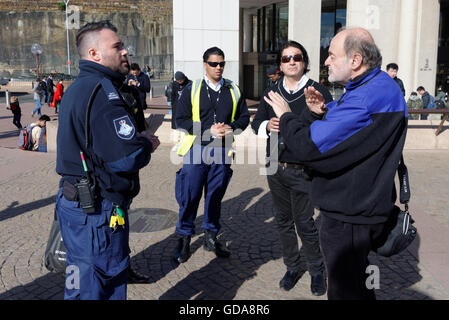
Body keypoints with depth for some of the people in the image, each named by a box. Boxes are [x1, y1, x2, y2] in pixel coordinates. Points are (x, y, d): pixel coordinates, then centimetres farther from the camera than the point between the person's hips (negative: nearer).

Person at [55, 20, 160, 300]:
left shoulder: (79, 88, 15)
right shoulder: (102, 91, -19)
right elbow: (127, 156, -27)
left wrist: (138, 139, 4)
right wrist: (147, 144, -6)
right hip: (98, 211, -10)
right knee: (95, 290, 3)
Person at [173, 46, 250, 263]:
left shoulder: (234, 91, 10)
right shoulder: (192, 90, 1)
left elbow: (244, 116, 14)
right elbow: (181, 120, -3)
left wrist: (232, 128, -8)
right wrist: (208, 130, -13)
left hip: (222, 151, 3)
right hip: (196, 149, -2)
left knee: (215, 195, 11)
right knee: (190, 195, -1)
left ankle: (210, 237, 25)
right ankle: (184, 239, 15)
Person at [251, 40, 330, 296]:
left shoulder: (318, 90, -6)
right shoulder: (271, 92, 9)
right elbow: (256, 122, 13)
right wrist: (267, 126, -10)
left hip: (303, 171, -5)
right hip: (276, 169, 5)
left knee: (304, 223, 1)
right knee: (283, 220, 15)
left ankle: (317, 270, 24)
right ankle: (292, 268, 32)